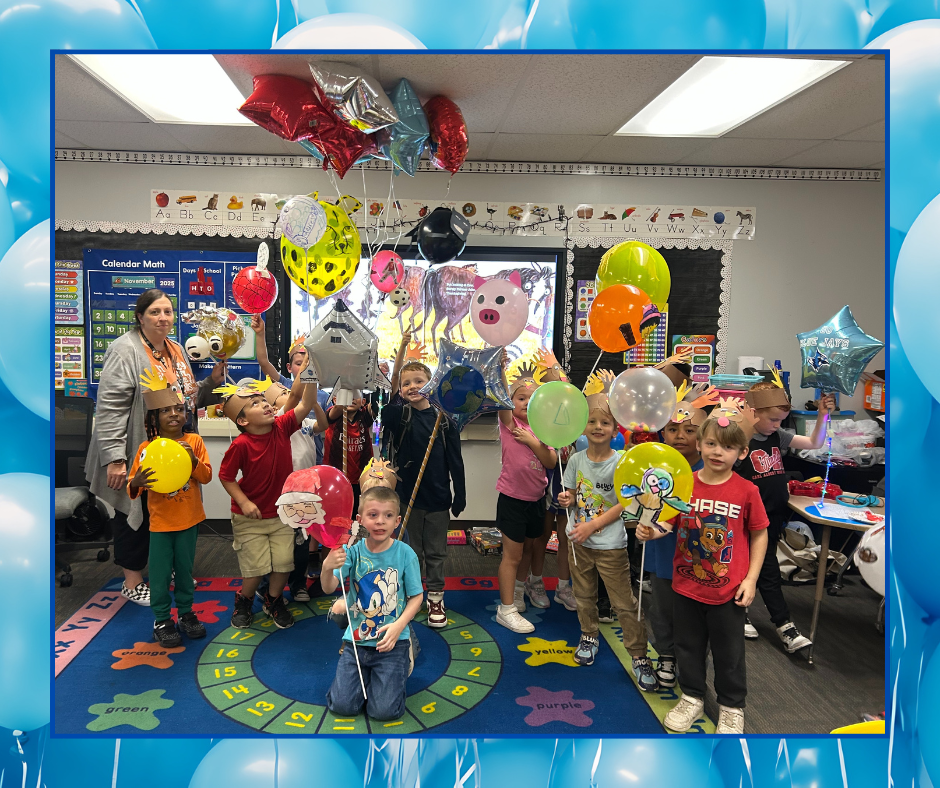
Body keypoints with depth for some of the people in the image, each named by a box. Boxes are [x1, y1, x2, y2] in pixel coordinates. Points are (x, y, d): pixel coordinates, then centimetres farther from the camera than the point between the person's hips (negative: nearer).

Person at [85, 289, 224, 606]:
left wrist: (212, 381, 0)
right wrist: (114, 458, -23)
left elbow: (187, 398, 18)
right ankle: (132, 580, 23)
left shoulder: (176, 350, 11)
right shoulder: (126, 350, -15)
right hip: (139, 454, -7)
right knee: (136, 513, 6)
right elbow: (110, 408, -20)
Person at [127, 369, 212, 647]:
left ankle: (186, 612, 31)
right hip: (160, 521, -1)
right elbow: (132, 489, -3)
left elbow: (207, 476, -7)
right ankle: (161, 620, 21)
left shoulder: (194, 441, -5)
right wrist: (136, 483, -27)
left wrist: (194, 461, -25)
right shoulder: (146, 448, -6)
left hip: (189, 519, 1)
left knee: (185, 569, 14)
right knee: (160, 572, 5)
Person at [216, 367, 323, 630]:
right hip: (250, 518, -3)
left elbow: (306, 404, -18)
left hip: (281, 514, 4)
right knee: (256, 567, 4)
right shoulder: (241, 445, -20)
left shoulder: (282, 427, -10)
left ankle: (274, 601, 33)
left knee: (284, 563, 4)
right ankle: (244, 601, 36)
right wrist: (244, 502, -20)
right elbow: (226, 476, -12)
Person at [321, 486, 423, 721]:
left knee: (384, 710, -8)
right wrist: (327, 568, -39)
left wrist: (398, 625, -20)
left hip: (391, 642, -2)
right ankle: (366, 674, 29)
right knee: (342, 705, -2)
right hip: (356, 639, 2)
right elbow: (329, 588, -17)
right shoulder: (353, 551, -8)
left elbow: (416, 596, -6)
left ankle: (398, 669, 23)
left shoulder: (405, 554, -12)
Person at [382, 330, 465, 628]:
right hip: (407, 494, 0)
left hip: (438, 497, 0)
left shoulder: (444, 417, -3)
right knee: (410, 551, 13)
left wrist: (460, 495, 0)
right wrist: (402, 349, -31)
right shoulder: (399, 416, -4)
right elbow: (383, 395, -23)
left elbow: (455, 459, 0)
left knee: (436, 552, 12)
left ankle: (435, 597, 28)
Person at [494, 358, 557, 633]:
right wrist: (499, 369, -42)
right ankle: (506, 609, 12)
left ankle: (519, 590, 44)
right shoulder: (509, 423, -11)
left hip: (536, 497, 5)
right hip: (512, 497, -5)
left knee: (527, 549, 21)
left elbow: (551, 462, -7)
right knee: (512, 554, 1)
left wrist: (533, 442, -20)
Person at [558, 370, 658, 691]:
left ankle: (640, 657, 15)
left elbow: (625, 505, -14)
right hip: (579, 542, 5)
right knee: (584, 595, 20)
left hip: (610, 545, -4)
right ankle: (589, 637, 43)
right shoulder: (577, 459, -2)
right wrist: (568, 499, -13)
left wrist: (592, 525, -19)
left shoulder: (621, 462, -14)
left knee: (624, 604, 1)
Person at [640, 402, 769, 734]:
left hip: (727, 591, -2)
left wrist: (751, 578, -7)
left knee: (729, 653, 15)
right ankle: (692, 697, 41)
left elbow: (759, 534, -3)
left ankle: (732, 707, 37)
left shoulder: (746, 491, -13)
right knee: (688, 646, 19)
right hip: (686, 585, 3)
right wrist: (652, 531, -19)